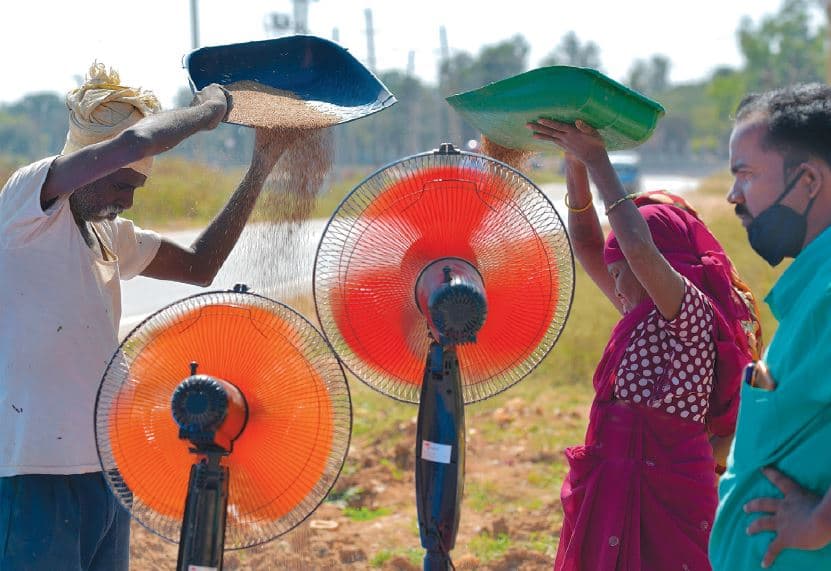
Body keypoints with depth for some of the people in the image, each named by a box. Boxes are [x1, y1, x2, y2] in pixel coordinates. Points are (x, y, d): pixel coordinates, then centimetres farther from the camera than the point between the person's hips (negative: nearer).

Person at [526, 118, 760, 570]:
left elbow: (640, 249, -28)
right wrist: (576, 169, 8)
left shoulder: (692, 313, -11)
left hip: (664, 494, -9)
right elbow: (588, 248, 19)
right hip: (623, 488, 9)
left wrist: (598, 162, -19)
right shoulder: (647, 319, 14)